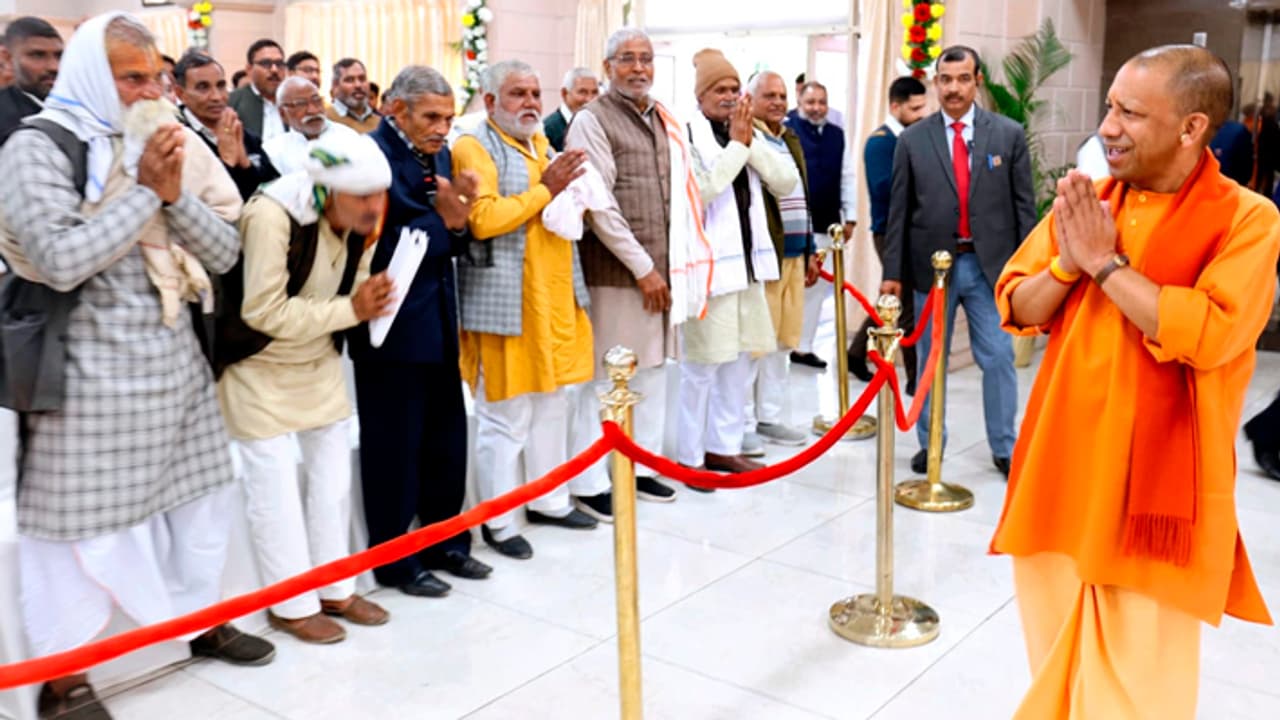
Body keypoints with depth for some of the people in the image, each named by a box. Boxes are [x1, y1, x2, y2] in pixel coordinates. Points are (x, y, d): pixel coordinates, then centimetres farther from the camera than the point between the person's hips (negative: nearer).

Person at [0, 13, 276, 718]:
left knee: (199, 492, 15)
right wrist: (144, 191, -18)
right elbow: (59, 260, -22)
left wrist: (175, 194, -13)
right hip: (91, 368, -6)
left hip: (174, 357, 6)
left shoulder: (163, 144, 9)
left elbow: (224, 251, 4)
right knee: (82, 513, 3)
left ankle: (203, 620, 34)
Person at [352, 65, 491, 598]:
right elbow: (382, 244, -21)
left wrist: (458, 222, -9)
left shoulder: (439, 156, 11)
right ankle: (395, 561, 19)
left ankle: (445, 544, 31)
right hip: (394, 328, -8)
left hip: (438, 324, 8)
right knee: (394, 448, 4)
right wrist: (442, 220, -16)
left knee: (447, 442, 15)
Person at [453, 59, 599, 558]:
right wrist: (546, 190, -16)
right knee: (506, 415, -3)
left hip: (554, 297, 8)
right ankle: (498, 522, 9)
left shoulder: (543, 144, 18)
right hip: (506, 303, -8)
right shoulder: (474, 148, -8)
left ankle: (549, 500, 29)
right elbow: (482, 219, -21)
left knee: (552, 404, 15)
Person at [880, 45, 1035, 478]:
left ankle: (1004, 448, 18)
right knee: (930, 360, 10)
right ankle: (929, 444, 24)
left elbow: (1024, 205, 2)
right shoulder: (913, 139, 2)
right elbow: (899, 210, 2)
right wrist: (892, 271, -2)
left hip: (991, 265, 0)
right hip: (932, 264, 1)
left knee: (999, 359, 3)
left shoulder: (1008, 134, 2)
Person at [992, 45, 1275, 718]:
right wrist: (1069, 264, -11)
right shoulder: (1085, 201, 7)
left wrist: (1106, 263, -16)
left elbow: (1207, 335, -23)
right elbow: (1016, 308, 7)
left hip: (1153, 484, -4)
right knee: (1058, 662, 18)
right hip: (1061, 470, 5)